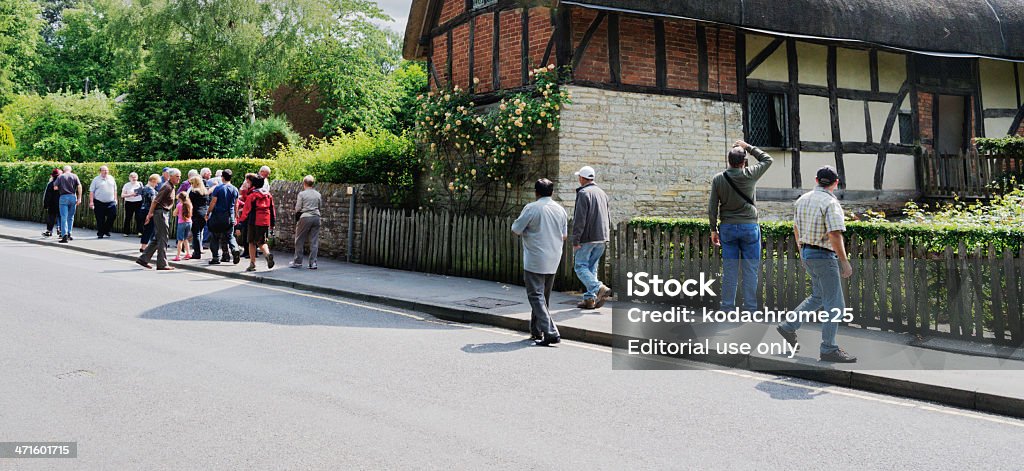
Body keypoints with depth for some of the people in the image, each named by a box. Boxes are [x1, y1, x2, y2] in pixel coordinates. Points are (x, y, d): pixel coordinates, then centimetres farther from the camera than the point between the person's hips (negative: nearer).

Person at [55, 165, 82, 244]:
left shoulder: (60, 177, 4)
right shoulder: (74, 176, 8)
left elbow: (55, 188, -3)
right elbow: (79, 186, -2)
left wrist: (60, 187, 20)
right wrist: (79, 198, -1)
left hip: (63, 197, -2)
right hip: (73, 197, 2)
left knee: (64, 217, -5)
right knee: (71, 217, 15)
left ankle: (64, 236, -15)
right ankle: (69, 234, 19)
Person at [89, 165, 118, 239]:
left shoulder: (111, 178, 12)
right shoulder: (96, 180, 0)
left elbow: (115, 189, 19)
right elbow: (91, 191, -2)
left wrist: (115, 199, 13)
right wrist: (91, 202, -9)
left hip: (111, 202, 3)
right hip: (99, 203, -3)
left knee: (113, 216, -5)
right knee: (100, 219, 0)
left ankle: (106, 230, 15)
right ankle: (100, 234, 10)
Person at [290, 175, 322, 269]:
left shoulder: (301, 194, -5)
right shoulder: (318, 194, 7)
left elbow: (298, 209, -6)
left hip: (305, 217, -4)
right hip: (316, 217, 4)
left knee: (299, 241, 8)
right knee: (314, 242, 4)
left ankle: (298, 262, 12)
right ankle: (313, 263, 3)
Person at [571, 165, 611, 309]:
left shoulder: (583, 193, -11)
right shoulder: (602, 193, 16)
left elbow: (580, 219, -17)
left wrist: (575, 240, -15)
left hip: (587, 238, -8)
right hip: (601, 238, 8)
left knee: (581, 266, -3)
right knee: (592, 267, 11)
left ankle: (600, 288, -20)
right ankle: (590, 299, 9)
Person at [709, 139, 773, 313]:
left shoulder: (718, 179, -2)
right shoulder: (750, 175, -7)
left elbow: (712, 208, -1)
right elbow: (767, 159, 10)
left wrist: (714, 230, 8)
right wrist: (748, 147, 14)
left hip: (727, 228, 2)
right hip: (749, 227, -2)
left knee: (729, 271, 5)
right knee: (750, 270, 3)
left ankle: (727, 308, 7)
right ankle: (750, 308, 4)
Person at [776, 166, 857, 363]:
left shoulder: (803, 199, 7)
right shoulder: (831, 203, -17)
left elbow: (796, 229, 16)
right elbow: (835, 236, -24)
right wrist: (845, 262, -17)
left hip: (807, 253, 9)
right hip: (824, 257, -8)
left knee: (818, 297, 23)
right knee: (835, 305, -1)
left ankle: (788, 326, 22)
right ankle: (829, 350, 2)